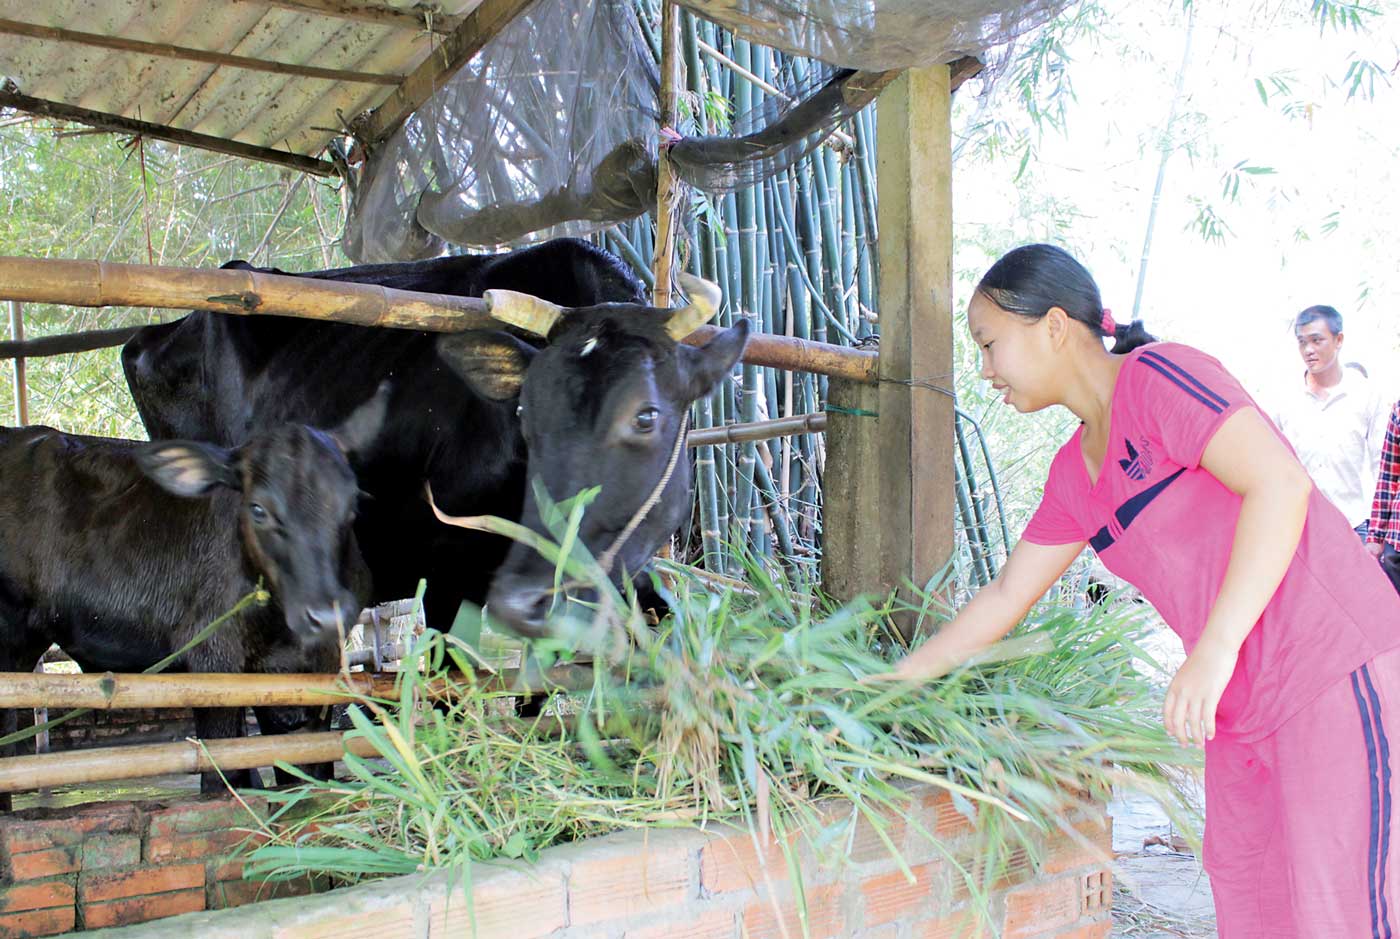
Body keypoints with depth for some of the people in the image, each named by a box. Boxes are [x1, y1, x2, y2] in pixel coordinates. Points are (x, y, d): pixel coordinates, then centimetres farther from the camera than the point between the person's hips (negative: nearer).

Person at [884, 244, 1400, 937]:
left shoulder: (1156, 376, -12)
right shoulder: (1074, 472, 13)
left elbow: (1281, 483, -24)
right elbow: (1004, 598, 18)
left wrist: (1213, 650, -30)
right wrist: (886, 684, 19)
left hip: (1337, 674, -8)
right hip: (1246, 706, 9)